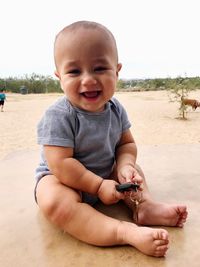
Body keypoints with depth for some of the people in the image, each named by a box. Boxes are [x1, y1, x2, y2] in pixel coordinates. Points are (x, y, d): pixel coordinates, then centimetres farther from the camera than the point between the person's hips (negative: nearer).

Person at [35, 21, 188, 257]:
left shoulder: (116, 110, -7)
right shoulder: (58, 116, -26)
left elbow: (126, 143, 3)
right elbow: (61, 164, -28)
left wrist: (124, 166, -19)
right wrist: (99, 186, -25)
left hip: (106, 176, 7)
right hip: (61, 180, -6)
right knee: (54, 202, -36)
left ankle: (145, 206, -11)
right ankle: (127, 232, -40)